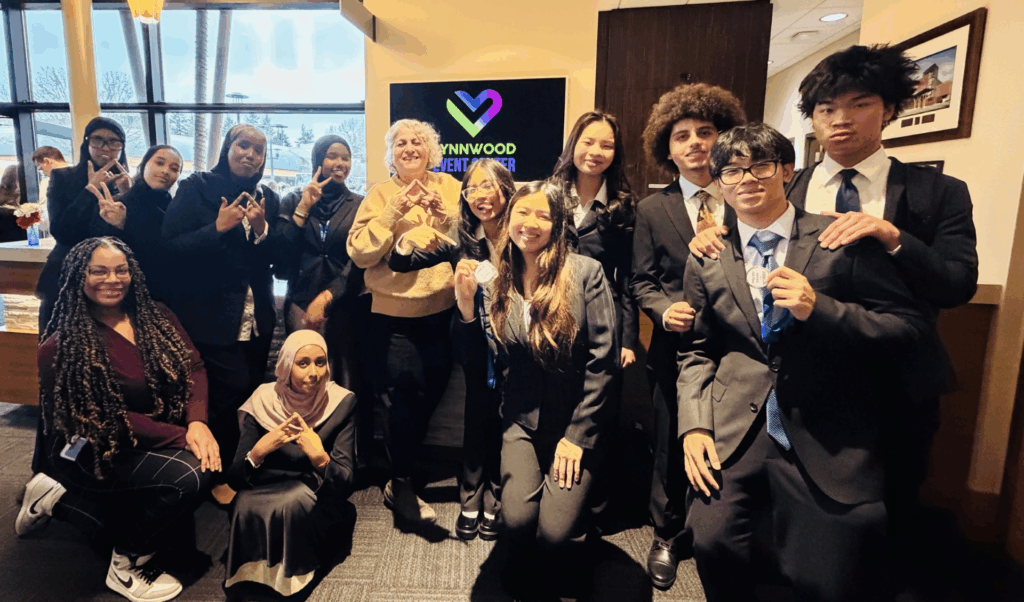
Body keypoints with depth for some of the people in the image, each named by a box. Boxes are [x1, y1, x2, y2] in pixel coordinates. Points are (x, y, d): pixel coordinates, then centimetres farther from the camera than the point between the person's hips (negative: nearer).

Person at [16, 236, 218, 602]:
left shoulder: (156, 317, 1)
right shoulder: (62, 345, -14)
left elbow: (193, 367, -5)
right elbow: (102, 420, -18)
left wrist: (197, 423, -23)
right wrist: (181, 437, -24)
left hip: (157, 443, 7)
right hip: (90, 452, -7)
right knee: (190, 473, -27)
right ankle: (127, 566, 1)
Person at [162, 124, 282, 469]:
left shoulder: (266, 198, 9)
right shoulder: (197, 188, -3)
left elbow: (275, 257, 5)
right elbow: (170, 245, -11)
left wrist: (261, 228, -13)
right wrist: (218, 227, -22)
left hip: (256, 318, 5)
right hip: (210, 317, -5)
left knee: (250, 395, 12)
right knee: (233, 393, -6)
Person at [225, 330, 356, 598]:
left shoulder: (342, 403, -13)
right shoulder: (263, 400, -8)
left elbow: (344, 482, -16)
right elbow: (234, 478, -7)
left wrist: (320, 458, -37)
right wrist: (259, 451, -28)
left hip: (315, 498, -1)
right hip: (266, 491, 2)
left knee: (292, 504, -33)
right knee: (247, 505, -30)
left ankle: (291, 578, -9)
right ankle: (250, 578, -7)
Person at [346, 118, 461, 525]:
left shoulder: (449, 187, 6)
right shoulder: (380, 195, 0)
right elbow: (360, 253, -10)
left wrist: (444, 214, -15)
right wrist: (394, 213, -18)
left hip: (442, 311, 3)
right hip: (394, 315, -3)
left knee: (431, 393, 14)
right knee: (404, 399, 0)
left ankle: (405, 462, 38)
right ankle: (401, 486, 21)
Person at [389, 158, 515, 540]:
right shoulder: (462, 242, -4)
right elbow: (399, 265, -3)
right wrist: (408, 240, -21)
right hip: (476, 346, 1)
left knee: (502, 420, 7)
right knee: (477, 417, 6)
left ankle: (494, 501, 27)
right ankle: (471, 501, 26)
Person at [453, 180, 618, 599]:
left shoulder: (586, 273, -9)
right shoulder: (496, 281, 0)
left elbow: (603, 360, -9)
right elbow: (469, 356, 2)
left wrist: (578, 435, -10)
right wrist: (466, 303, -15)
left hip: (576, 422, -2)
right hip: (522, 422, 2)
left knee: (555, 532, -14)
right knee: (517, 519, -16)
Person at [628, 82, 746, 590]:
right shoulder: (652, 209, 3)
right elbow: (642, 280, 3)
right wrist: (664, 309, -15)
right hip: (676, 347, 1)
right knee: (671, 447, 14)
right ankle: (667, 536, 36)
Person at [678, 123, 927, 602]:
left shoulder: (842, 240, 1)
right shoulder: (706, 260, 8)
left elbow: (910, 325, -1)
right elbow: (696, 351, 10)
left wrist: (819, 308, -17)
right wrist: (694, 425, -3)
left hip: (829, 438, -1)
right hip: (734, 431, 2)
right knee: (711, 540, -14)